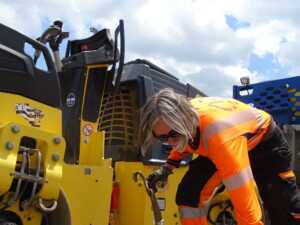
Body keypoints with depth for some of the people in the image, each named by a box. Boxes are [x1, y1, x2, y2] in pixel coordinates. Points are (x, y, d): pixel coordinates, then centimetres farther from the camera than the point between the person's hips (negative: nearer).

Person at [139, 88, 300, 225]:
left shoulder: (221, 137, -47)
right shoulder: (178, 117, -23)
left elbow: (246, 203, -45)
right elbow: (185, 143, 4)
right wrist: (168, 167, -6)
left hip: (265, 142, -5)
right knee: (188, 195, -13)